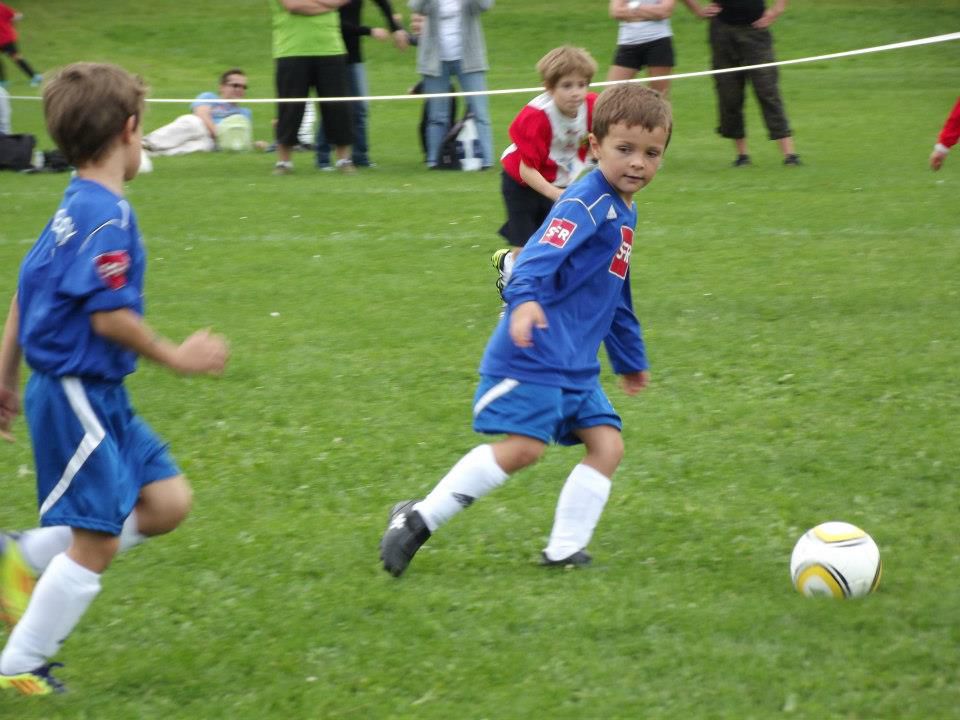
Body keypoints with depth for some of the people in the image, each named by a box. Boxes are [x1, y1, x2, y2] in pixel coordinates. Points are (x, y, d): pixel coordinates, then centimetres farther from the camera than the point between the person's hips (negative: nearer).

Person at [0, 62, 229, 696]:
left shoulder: (74, 208, 11)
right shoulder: (107, 215, -19)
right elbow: (109, 315, -22)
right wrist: (174, 356, -12)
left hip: (98, 396, 10)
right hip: (79, 396, -10)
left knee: (166, 501, 9)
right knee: (94, 543, -4)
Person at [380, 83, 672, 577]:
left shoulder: (623, 212, 17)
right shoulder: (587, 202, -12)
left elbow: (616, 299, 31)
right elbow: (543, 251, -30)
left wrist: (631, 360, 39)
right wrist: (525, 297, -49)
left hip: (575, 367, 10)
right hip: (533, 352, -9)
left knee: (607, 443, 0)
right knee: (523, 447, -16)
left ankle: (564, 549, 3)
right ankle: (419, 519, -6)